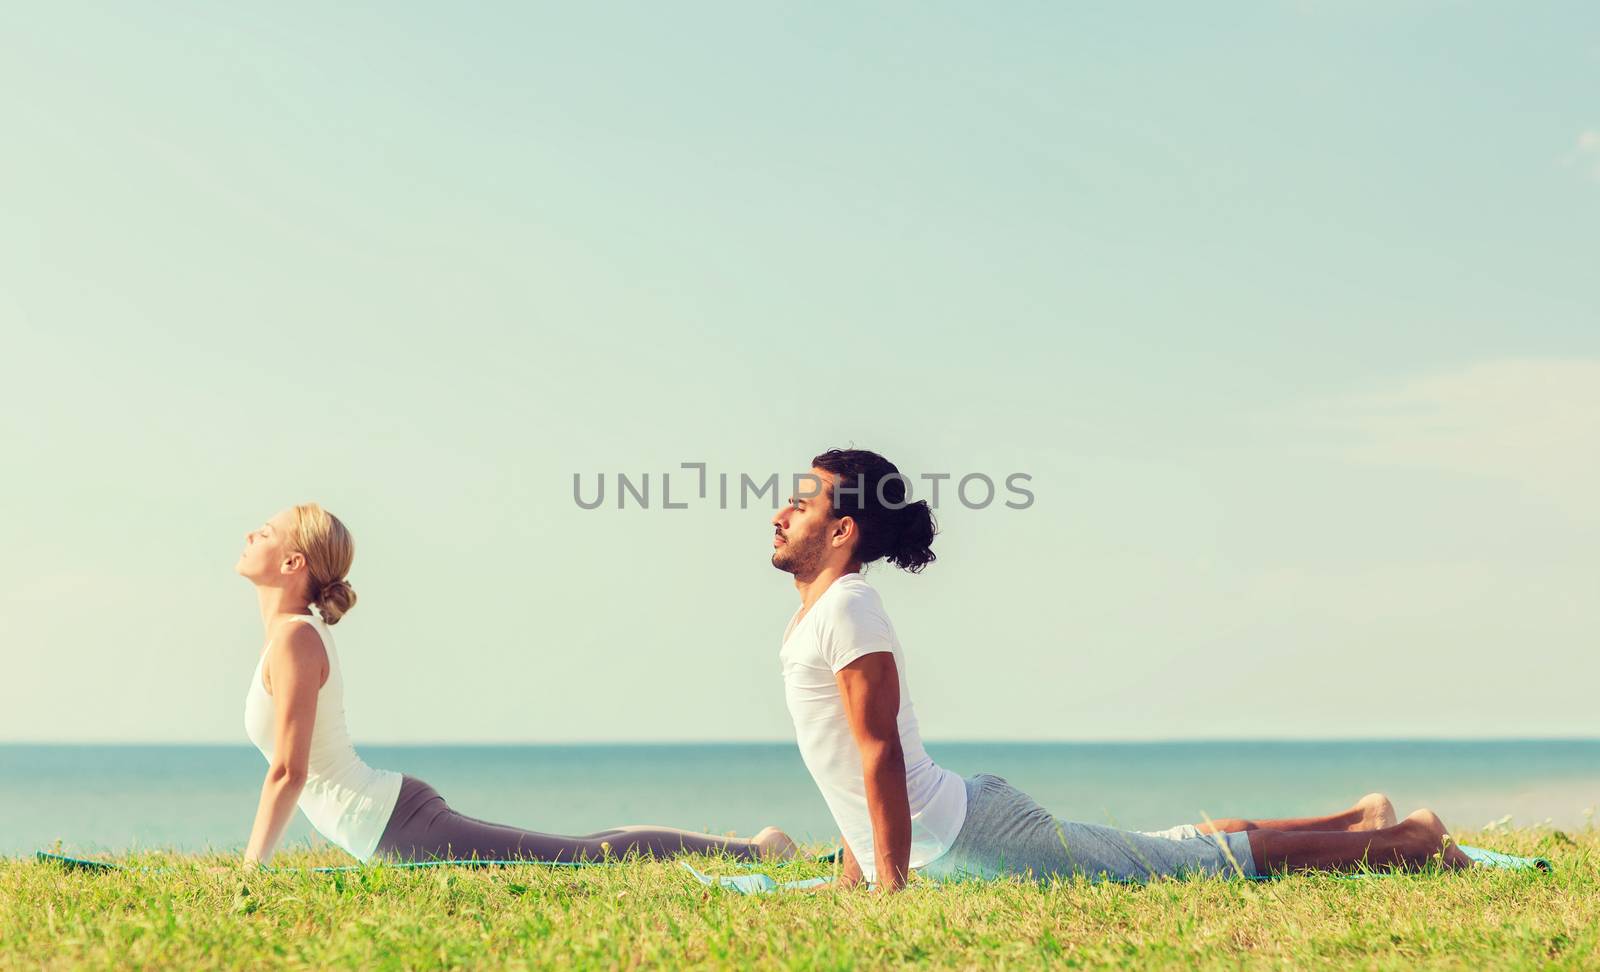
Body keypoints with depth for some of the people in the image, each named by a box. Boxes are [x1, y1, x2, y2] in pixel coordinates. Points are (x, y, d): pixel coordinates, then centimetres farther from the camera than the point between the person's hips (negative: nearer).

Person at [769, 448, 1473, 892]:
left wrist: (891, 880, -25)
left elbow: (880, 749, -23)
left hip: (966, 841, -9)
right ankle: (1357, 820, 30)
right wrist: (852, 869, 23)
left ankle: (1406, 843, 3)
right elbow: (855, 758, 24)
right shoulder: (813, 617, 15)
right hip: (961, 833, 9)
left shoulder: (847, 609, -16)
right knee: (1172, 851, 19)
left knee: (1195, 862, -3)